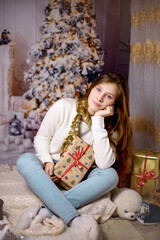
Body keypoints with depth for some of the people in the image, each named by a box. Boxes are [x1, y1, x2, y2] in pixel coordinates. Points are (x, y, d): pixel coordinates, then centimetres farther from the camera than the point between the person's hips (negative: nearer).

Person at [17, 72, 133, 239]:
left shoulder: (110, 126, -8)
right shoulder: (63, 107, -11)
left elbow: (104, 164, -25)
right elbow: (41, 138, -1)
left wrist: (98, 120, -25)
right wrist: (47, 162, -20)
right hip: (52, 171, 0)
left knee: (111, 175, -29)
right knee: (25, 160, -32)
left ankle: (46, 211, -36)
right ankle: (74, 219, -44)